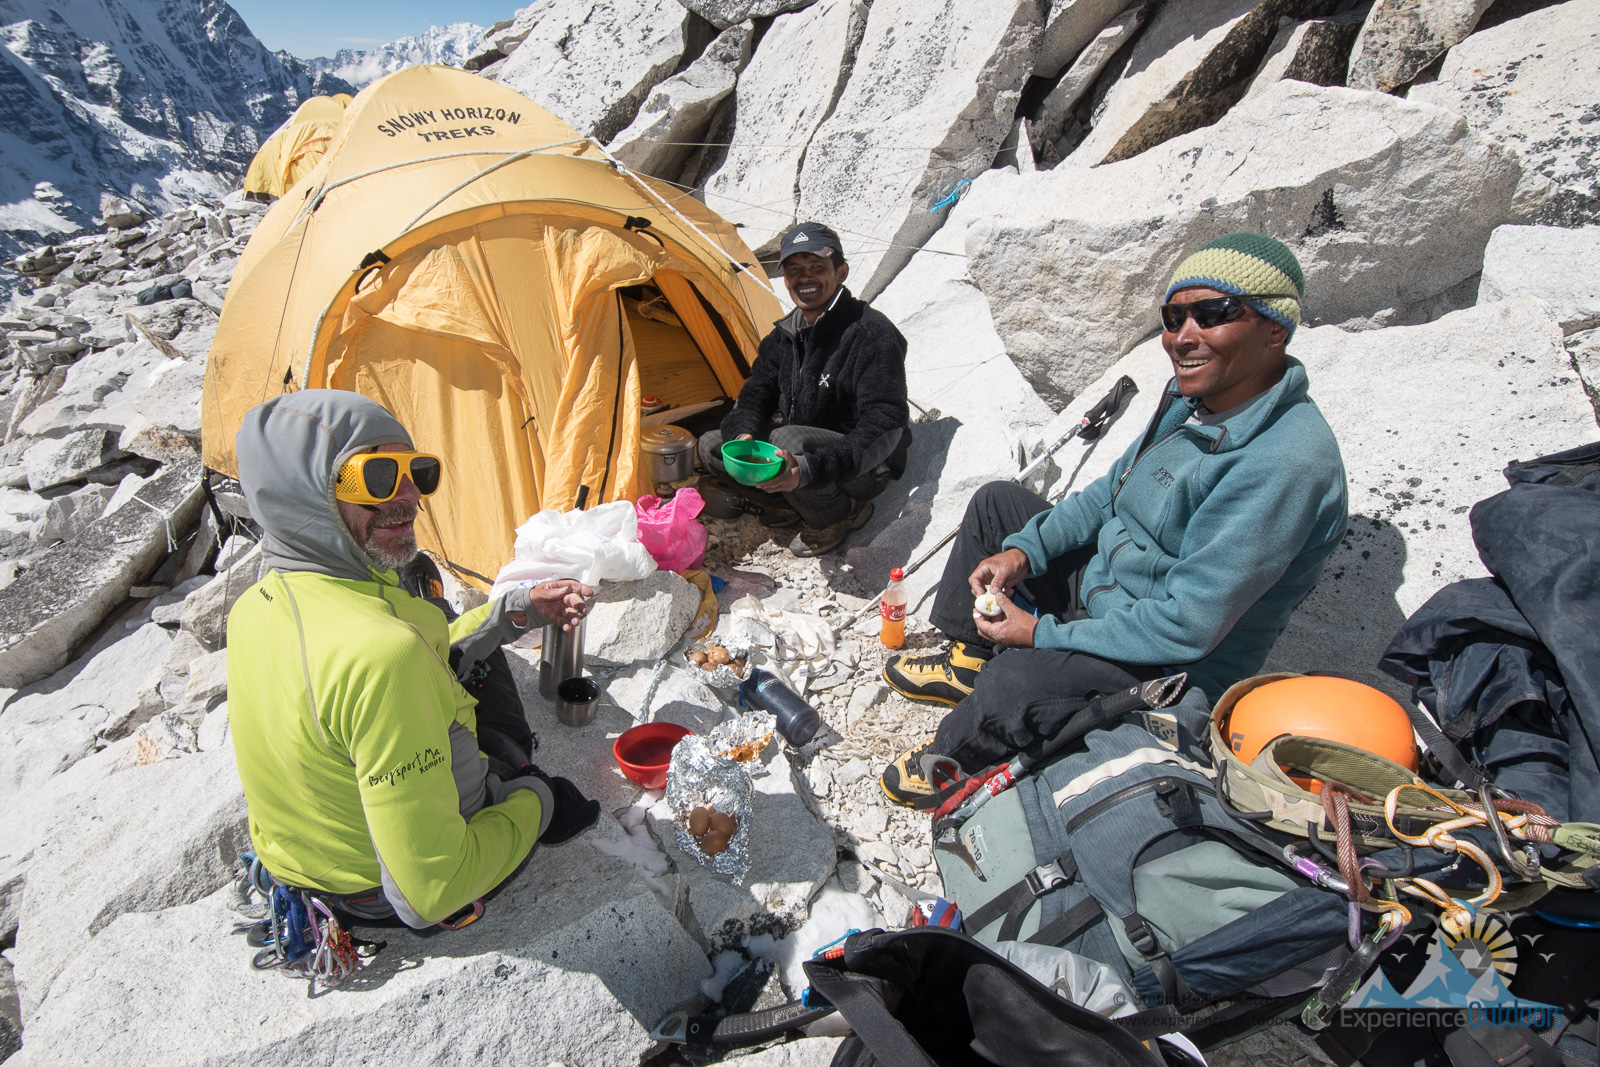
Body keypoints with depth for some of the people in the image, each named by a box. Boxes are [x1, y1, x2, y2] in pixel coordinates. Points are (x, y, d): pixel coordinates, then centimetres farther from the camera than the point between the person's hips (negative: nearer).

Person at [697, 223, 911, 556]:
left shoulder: (871, 334, -21)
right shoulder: (784, 335, 3)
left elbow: (884, 427, -30)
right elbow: (755, 394, 4)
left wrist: (810, 469, -43)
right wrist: (743, 434, -23)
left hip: (863, 469, -7)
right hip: (797, 454, 8)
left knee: (787, 439, -37)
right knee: (711, 445, -3)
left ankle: (843, 512, -8)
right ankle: (794, 504, 7)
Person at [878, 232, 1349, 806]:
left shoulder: (1287, 463, -30)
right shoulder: (1193, 394, -2)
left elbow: (1188, 626, -30)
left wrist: (1043, 634, -24)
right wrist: (1024, 551, -4)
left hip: (1173, 667, -9)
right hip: (1102, 580, 9)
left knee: (1014, 681, -35)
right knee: (995, 501, 14)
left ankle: (954, 758, 0)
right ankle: (968, 662, 19)